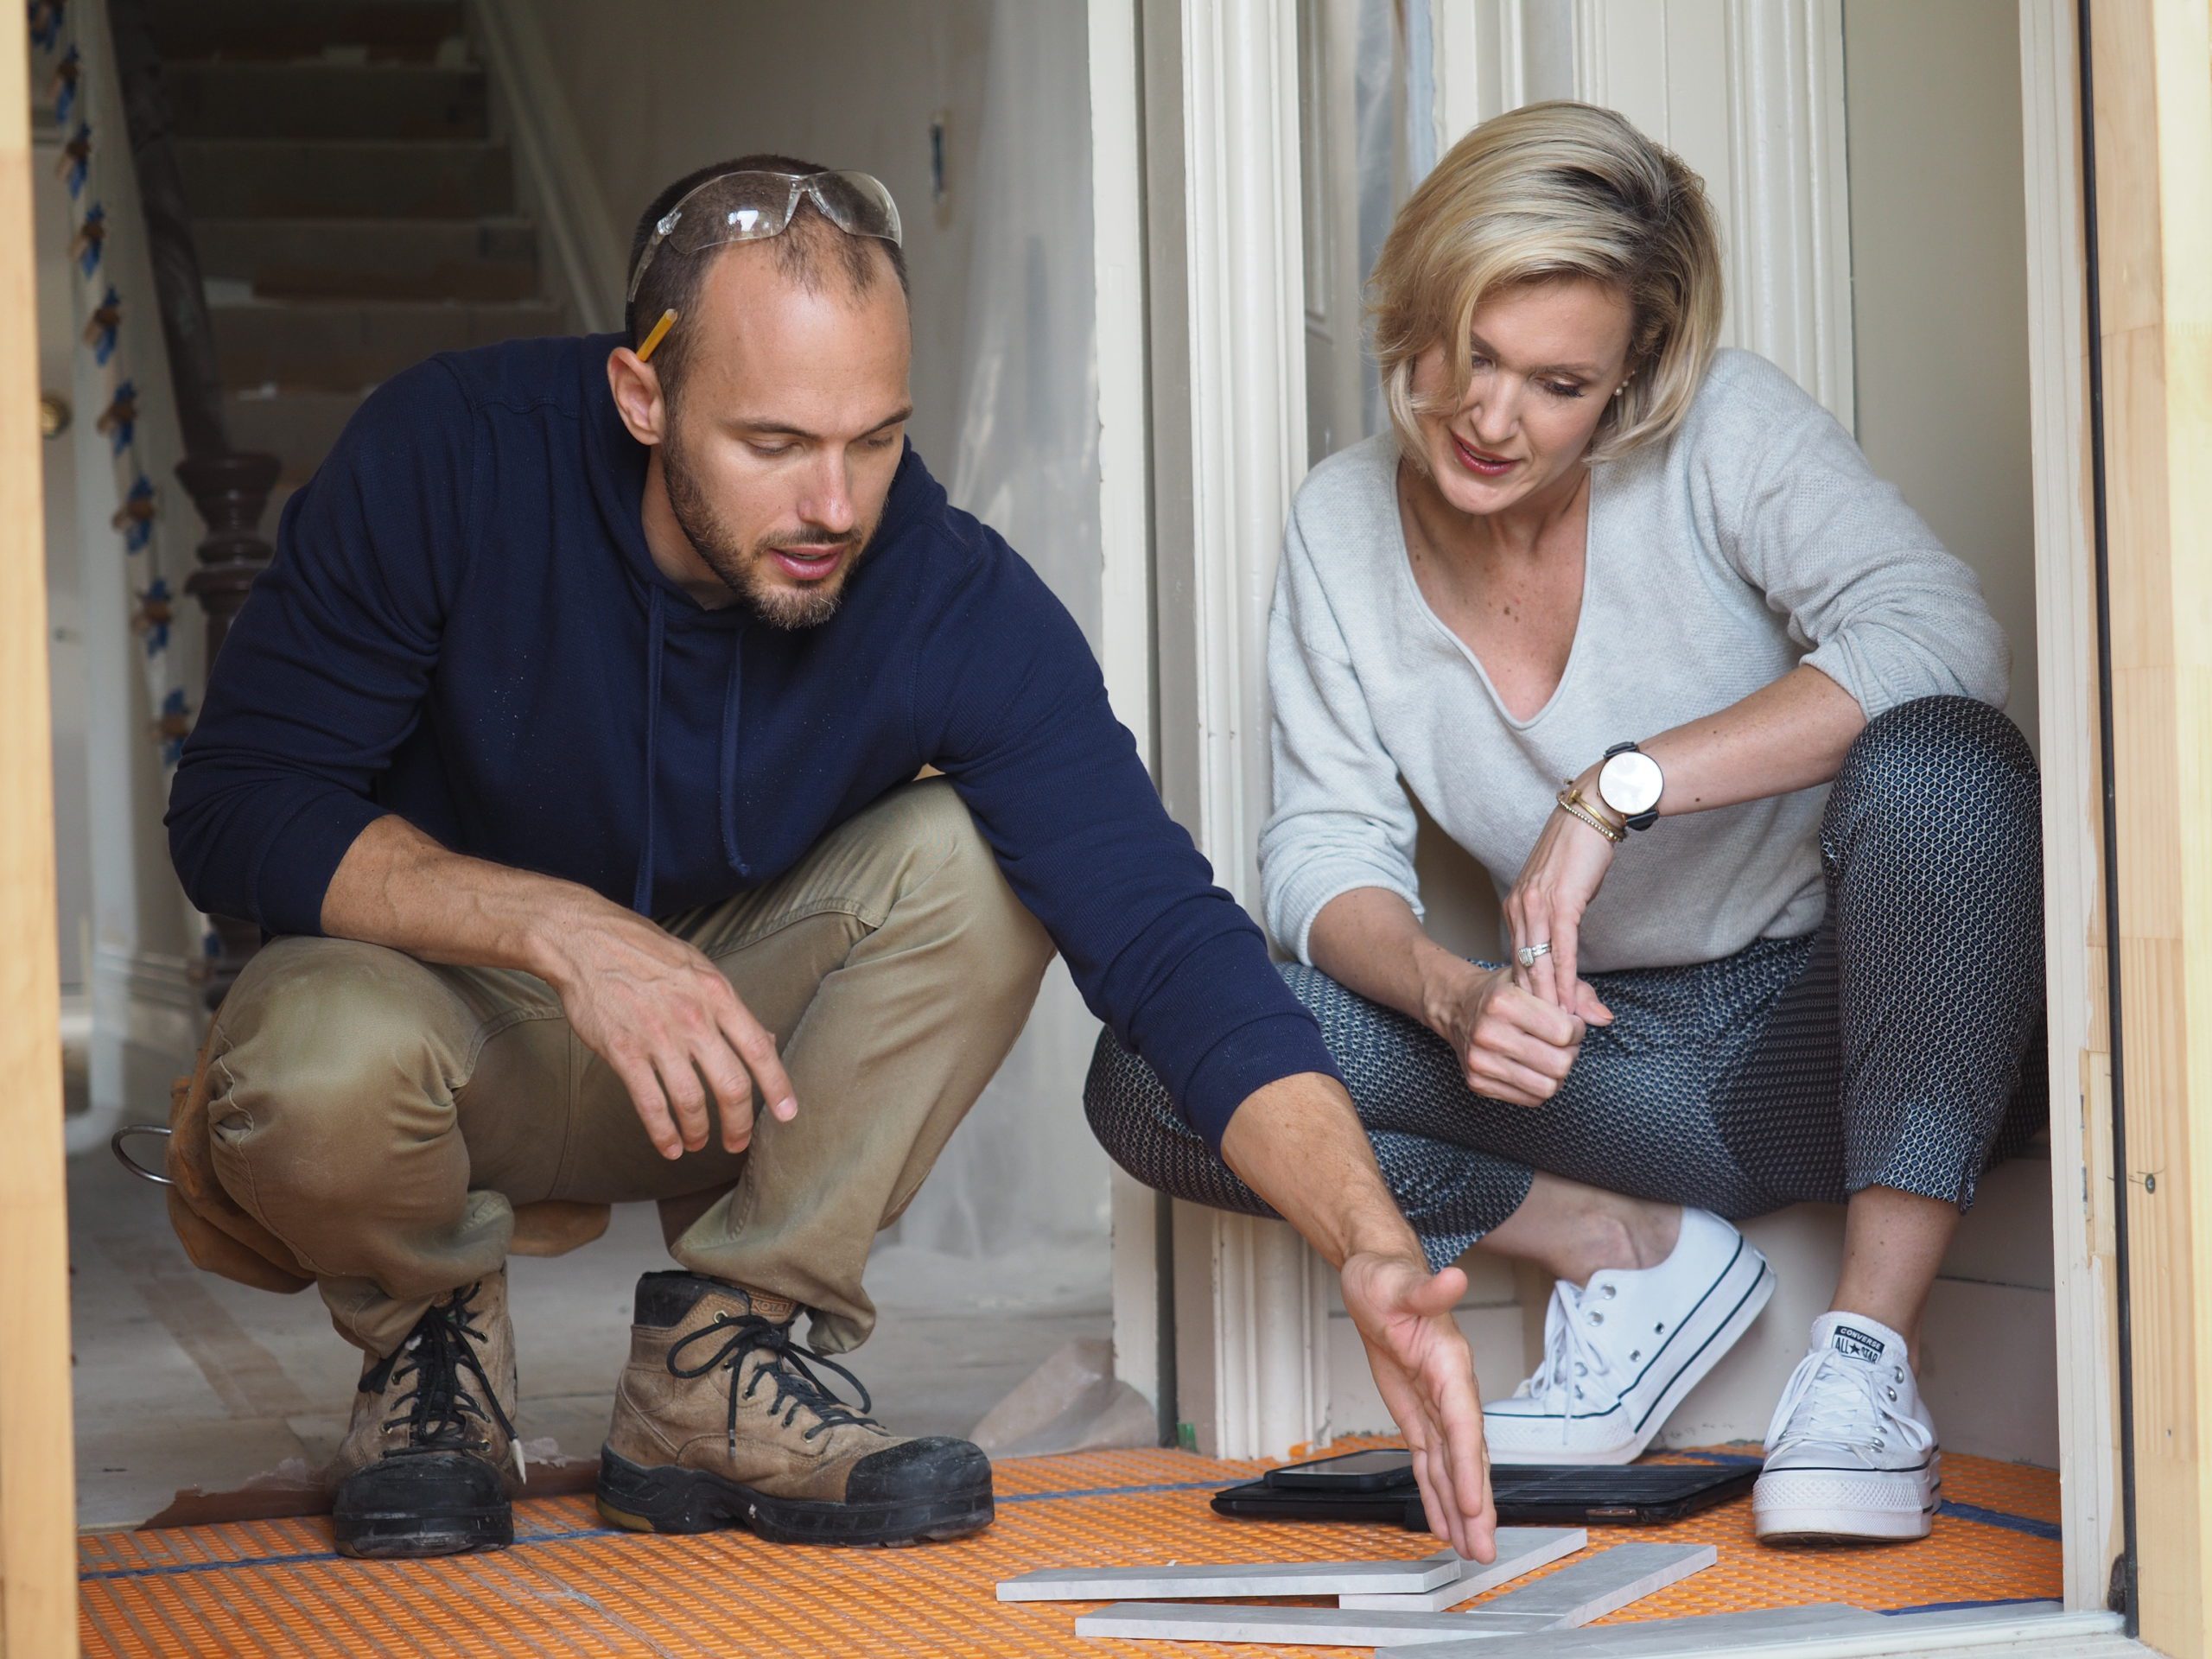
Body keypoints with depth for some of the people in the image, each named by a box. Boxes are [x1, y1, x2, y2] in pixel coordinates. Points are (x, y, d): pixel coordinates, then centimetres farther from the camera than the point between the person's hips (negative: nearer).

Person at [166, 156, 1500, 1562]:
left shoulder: (959, 603, -21)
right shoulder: (454, 457, -23)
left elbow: (1166, 937, -26)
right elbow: (236, 809, -21)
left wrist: (1376, 1250, -42)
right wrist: (565, 927, -37)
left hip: (732, 1050, 2)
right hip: (446, 994, -2)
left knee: (981, 859, -24)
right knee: (322, 1070, -37)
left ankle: (719, 1364, -12)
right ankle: (430, 1341, -1)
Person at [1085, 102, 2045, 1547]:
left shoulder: (1725, 430, -12)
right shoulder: (1347, 524, 0)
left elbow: (1940, 636, -28)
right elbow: (1327, 853, -4)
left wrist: (1620, 788, -34)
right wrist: (1452, 995, -26)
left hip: (1845, 1016, -3)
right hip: (1607, 1055, 3)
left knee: (1941, 759, -37)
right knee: (1156, 1074, -16)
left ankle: (1870, 1356, -31)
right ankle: (1635, 1254, -4)